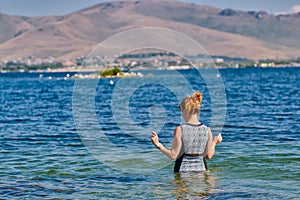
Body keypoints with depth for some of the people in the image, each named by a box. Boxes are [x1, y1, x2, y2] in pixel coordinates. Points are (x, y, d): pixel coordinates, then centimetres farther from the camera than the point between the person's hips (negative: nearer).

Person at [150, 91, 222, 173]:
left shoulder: (180, 130, -12)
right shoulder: (207, 130, -2)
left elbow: (173, 155, -10)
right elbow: (208, 156, 5)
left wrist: (158, 145, -2)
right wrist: (214, 142, 21)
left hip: (183, 170, -2)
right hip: (201, 169, 3)